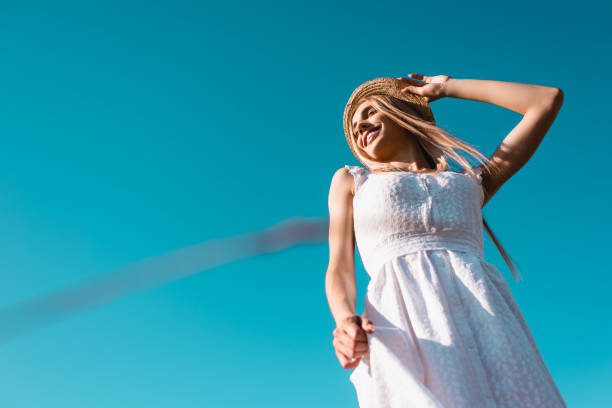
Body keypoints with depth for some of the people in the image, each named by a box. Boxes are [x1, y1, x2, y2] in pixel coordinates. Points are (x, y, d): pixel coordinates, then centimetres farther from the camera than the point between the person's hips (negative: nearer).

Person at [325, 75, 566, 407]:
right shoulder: (350, 180, 26)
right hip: (404, 327, -1)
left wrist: (446, 87, 34)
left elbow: (548, 100, 31)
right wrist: (345, 321, -11)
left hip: (486, 318, 2)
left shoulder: (472, 182, 28)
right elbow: (338, 270, 13)